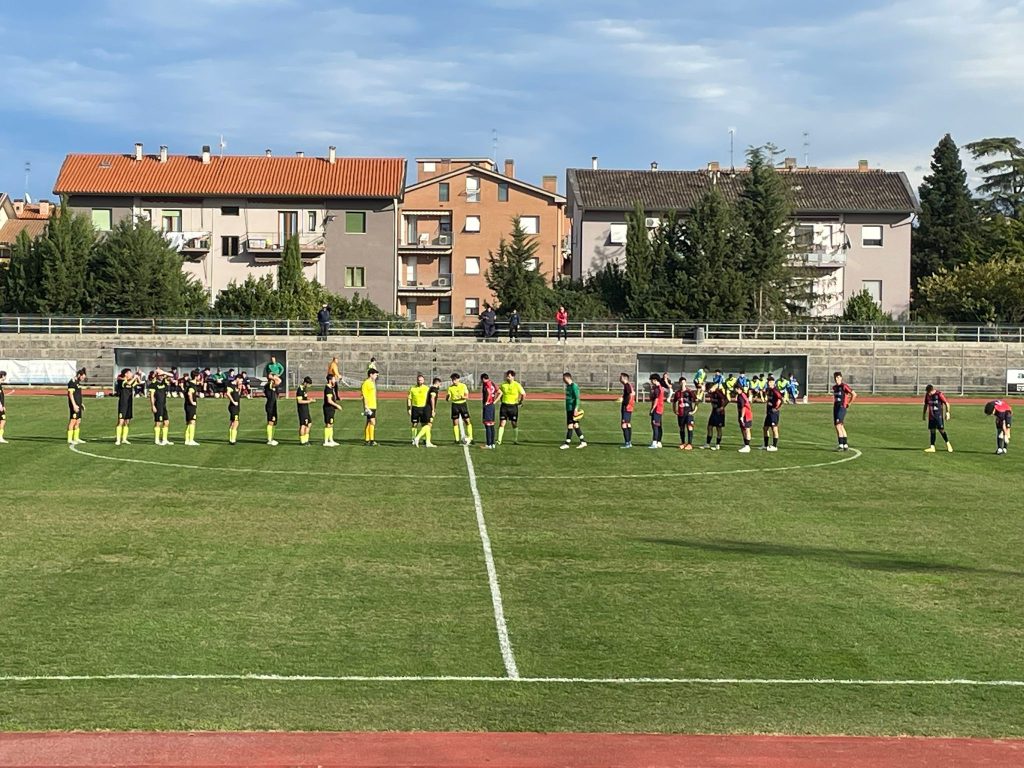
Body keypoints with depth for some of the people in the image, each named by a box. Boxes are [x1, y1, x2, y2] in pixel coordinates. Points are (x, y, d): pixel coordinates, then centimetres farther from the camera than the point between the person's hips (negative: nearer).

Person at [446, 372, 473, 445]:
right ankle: (457, 439, 5)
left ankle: (470, 438, 0)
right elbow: (447, 399, 0)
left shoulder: (463, 386, -2)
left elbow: (467, 397, -4)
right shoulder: (450, 387, 0)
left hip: (463, 404, -1)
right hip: (455, 405, 1)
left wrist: (463, 397, -26)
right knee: (455, 422, -1)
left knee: (467, 421, -6)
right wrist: (447, 397, -24)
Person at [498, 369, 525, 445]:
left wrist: (520, 402, 3)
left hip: (513, 406, -1)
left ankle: (515, 440, 20)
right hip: (504, 406, 1)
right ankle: (499, 440, -7)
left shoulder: (517, 385, -7)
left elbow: (523, 394, 2)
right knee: (502, 423, -6)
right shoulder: (503, 384, 0)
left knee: (514, 424, 6)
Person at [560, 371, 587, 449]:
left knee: (570, 425, -6)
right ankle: (583, 441, 14)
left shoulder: (574, 386, -14)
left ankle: (567, 443, -2)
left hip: (573, 409, -9)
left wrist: (576, 408, -22)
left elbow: (577, 398, -18)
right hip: (569, 408, 9)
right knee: (575, 425, 10)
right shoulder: (568, 386, 15)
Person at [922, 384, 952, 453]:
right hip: (931, 415, 5)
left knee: (941, 430, -7)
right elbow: (926, 405, 17)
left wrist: (947, 413, -12)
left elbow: (946, 403, -8)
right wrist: (924, 414, 19)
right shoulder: (927, 395, 3)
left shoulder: (939, 394, -13)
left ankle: (948, 444, 12)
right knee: (932, 430, 3)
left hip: (939, 415, -5)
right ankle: (932, 447, 5)